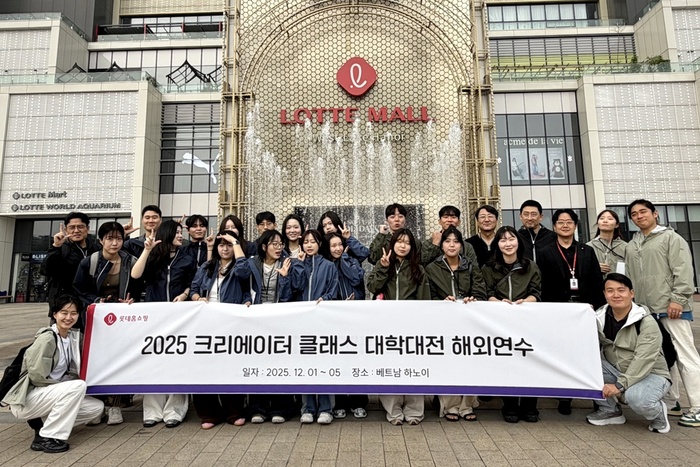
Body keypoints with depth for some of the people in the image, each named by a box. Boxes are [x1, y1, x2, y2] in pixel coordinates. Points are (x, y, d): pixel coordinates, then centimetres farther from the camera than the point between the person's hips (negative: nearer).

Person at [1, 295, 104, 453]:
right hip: (26, 400, -7)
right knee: (78, 386, -29)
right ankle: (45, 437, -15)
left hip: (48, 395, 7)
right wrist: (68, 385, -12)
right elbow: (37, 377, -21)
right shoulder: (46, 338, -20)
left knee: (97, 407, -3)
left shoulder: (74, 336, 2)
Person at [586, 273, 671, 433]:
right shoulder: (600, 318, -4)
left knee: (635, 397, -36)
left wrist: (620, 385, -32)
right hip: (616, 372, 5)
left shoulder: (646, 322, -19)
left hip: (651, 375, -5)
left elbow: (643, 361, -26)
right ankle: (609, 410, 0)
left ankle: (658, 413, 4)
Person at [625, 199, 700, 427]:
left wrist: (677, 300, -16)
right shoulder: (631, 246, 16)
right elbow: (630, 278, 16)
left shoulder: (671, 238, 0)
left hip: (671, 308, -5)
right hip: (646, 310, 6)